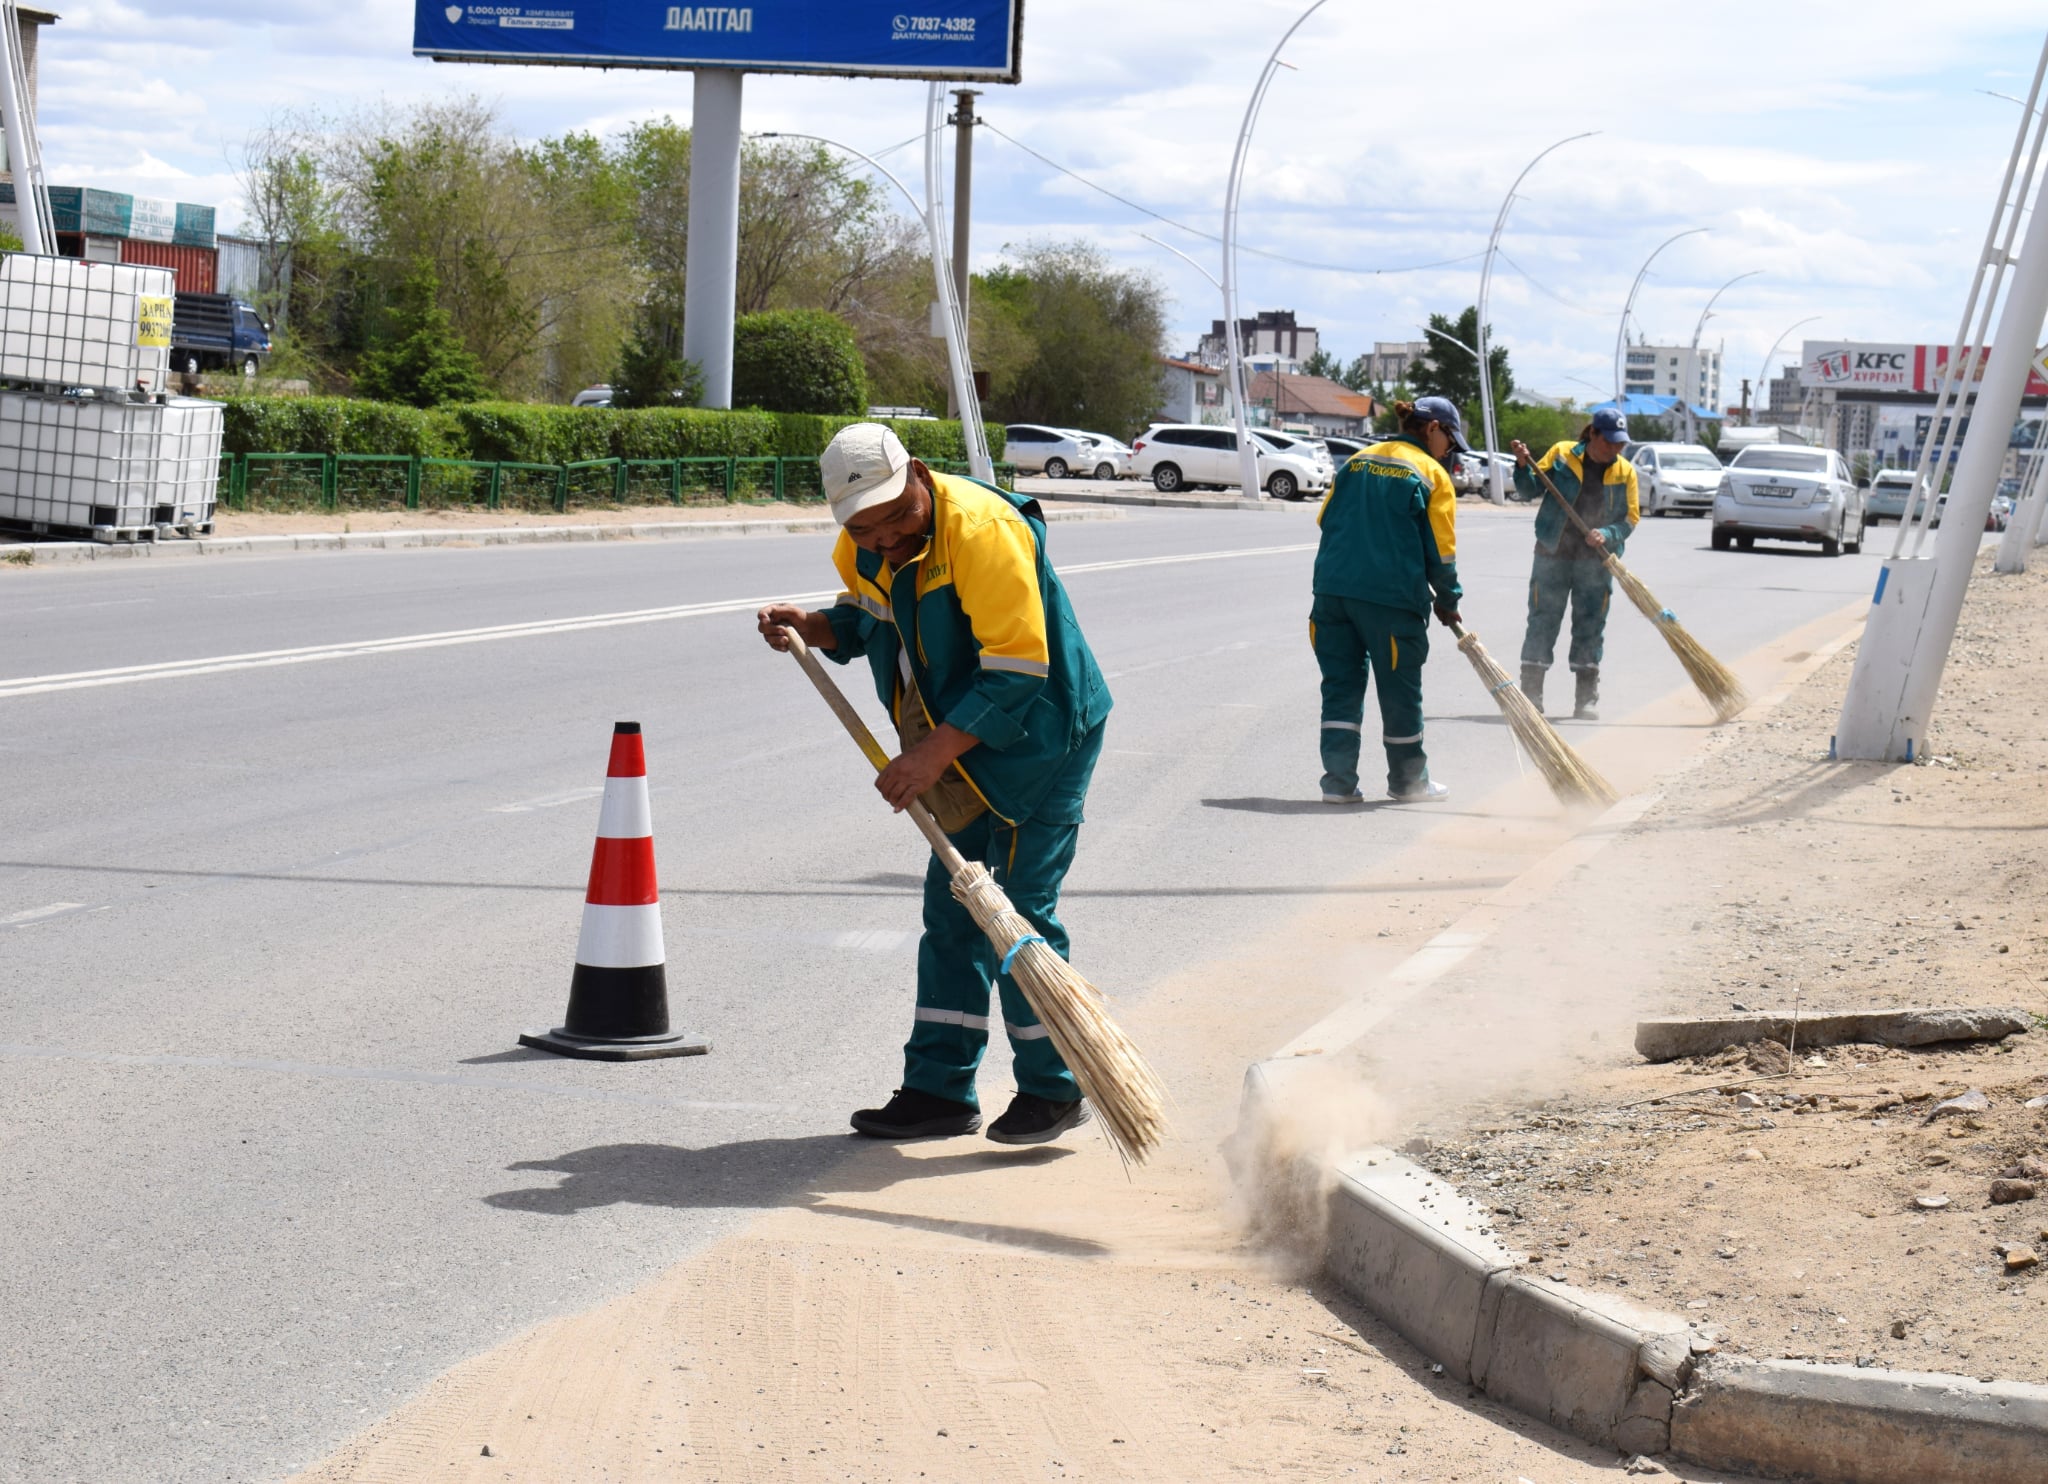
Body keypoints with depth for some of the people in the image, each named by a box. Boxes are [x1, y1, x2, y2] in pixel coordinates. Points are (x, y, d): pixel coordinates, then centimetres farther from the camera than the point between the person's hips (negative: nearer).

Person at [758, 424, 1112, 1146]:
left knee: (1020, 910, -7)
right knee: (952, 909, 9)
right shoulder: (864, 548, 0)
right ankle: (940, 1088, 16)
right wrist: (809, 625, -1)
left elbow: (1017, 668, -27)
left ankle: (1052, 1089, 6)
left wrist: (935, 752, -28)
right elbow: (865, 620, 20)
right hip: (962, 750, 8)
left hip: (1041, 740, -8)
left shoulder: (981, 531, -26)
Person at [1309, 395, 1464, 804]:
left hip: (1333, 587, 5)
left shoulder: (1357, 461, 13)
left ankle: (1339, 781, 3)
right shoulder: (1431, 474, -2)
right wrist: (1447, 600, 9)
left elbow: (1326, 519, 15)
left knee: (1341, 685, 9)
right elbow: (1440, 548, -4)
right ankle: (1408, 781, 22)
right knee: (1400, 690, 9)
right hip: (1392, 597, -5)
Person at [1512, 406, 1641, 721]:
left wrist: (1607, 535, -15)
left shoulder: (1625, 472, 3)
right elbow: (1531, 490, 3)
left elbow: (1630, 517, 3)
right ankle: (1531, 692, 6)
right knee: (1542, 621, 0)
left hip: (1595, 560, 1)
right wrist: (1524, 466, -16)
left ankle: (1587, 698, 10)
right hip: (1553, 553, -1)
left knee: (1590, 627, 3)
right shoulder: (1561, 455, -1)